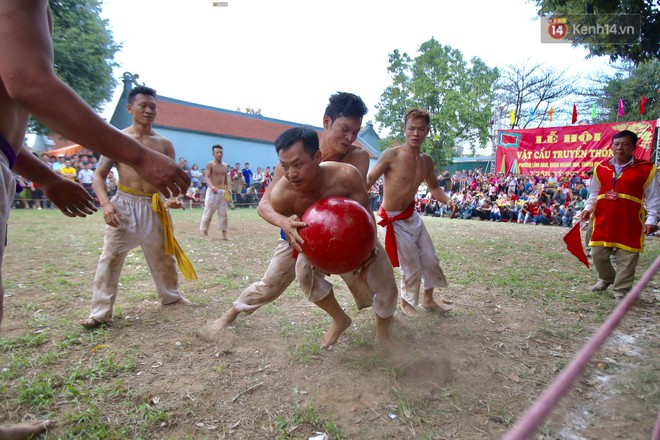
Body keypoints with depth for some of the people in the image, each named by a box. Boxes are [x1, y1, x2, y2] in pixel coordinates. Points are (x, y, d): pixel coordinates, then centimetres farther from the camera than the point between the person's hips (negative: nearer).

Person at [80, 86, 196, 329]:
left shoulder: (164, 144, 6)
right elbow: (99, 175, 0)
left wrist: (172, 198, -11)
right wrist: (105, 203, -15)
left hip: (155, 206, 3)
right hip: (124, 204, -2)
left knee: (163, 255, 15)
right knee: (110, 257, -4)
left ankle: (171, 295, 36)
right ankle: (100, 311, 8)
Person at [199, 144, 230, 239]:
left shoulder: (225, 166, 13)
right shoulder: (210, 164, -4)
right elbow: (207, 177, -15)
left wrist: (227, 190, 14)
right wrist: (211, 186, -33)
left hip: (223, 191, 5)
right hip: (212, 191, -5)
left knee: (223, 213, 4)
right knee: (208, 212, -1)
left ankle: (224, 234, 8)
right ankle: (205, 233, 10)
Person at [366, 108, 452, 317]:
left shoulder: (426, 160, 2)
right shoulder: (392, 155, -19)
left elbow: (434, 187, 15)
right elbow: (369, 179, -21)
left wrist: (447, 200, -5)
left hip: (412, 215, 7)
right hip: (394, 220, -7)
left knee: (431, 260, 15)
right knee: (412, 268, 2)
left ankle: (428, 300, 38)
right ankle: (406, 303, 29)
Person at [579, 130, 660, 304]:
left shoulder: (645, 169, -1)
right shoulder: (601, 168, 7)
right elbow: (593, 193, 16)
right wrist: (588, 209, 2)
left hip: (630, 225, -3)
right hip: (603, 222, 3)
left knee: (626, 260, 3)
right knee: (598, 255, 11)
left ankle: (621, 292, 18)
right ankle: (607, 278, 39)